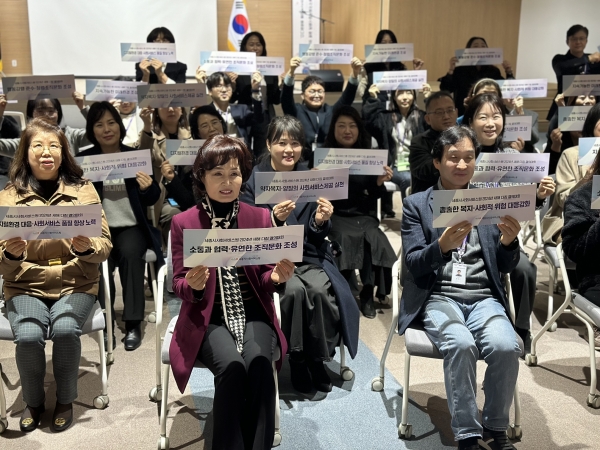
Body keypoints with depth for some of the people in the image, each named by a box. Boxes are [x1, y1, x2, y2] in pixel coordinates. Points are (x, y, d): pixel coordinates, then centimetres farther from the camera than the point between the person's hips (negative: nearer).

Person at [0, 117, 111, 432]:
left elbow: (105, 246, 0)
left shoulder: (83, 189, 2)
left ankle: (65, 400, 0)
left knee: (65, 330, -28)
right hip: (25, 286, 1)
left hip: (76, 284, 0)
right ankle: (33, 401, 5)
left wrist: (86, 248, -22)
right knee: (28, 336, -26)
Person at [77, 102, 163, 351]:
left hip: (132, 227, 0)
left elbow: (152, 200, 3)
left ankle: (133, 323, -19)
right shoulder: (83, 159, 3)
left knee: (131, 253, -30)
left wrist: (147, 187, -19)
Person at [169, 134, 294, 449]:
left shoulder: (260, 217, 3)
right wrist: (193, 285, -23)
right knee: (232, 365, -29)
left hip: (253, 312, 2)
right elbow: (178, 284, 0)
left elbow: (263, 280, 6)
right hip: (208, 318, -1)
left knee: (258, 362, -29)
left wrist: (276, 278, -18)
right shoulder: (183, 223, -1)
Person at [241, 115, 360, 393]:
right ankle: (296, 359, -9)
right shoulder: (254, 179, -2)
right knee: (294, 290, -30)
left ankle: (317, 359, -5)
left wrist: (321, 222, -14)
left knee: (320, 289, -26)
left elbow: (317, 238, 9)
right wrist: (275, 219, -25)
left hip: (308, 256, 3)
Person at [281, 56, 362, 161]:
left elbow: (347, 97, 3)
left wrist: (355, 72, -14)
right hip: (302, 162, -2)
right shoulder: (296, 111, 11)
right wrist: (291, 71, -25)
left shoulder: (331, 111, 17)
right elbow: (286, 95, -6)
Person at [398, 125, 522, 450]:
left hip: (484, 298, 2)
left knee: (506, 347, -27)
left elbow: (507, 267, 10)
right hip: (438, 298, -2)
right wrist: (442, 245, -25)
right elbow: (414, 265, -4)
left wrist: (509, 241, -13)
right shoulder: (416, 204, 6)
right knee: (461, 344, -32)